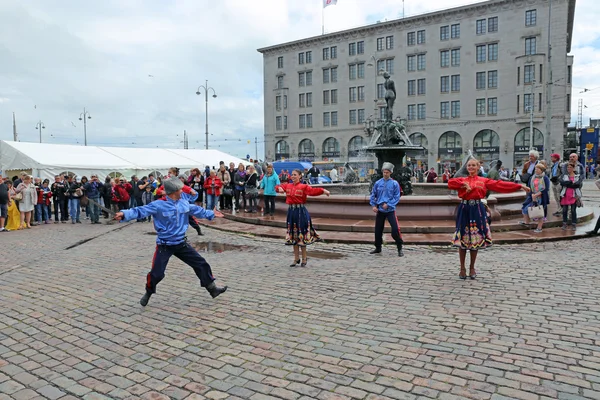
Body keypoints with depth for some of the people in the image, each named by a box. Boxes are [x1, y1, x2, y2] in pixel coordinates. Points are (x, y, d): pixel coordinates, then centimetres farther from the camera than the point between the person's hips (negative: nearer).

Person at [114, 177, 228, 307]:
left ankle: (212, 289, 22)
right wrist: (124, 214, -41)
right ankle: (148, 293, 32)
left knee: (201, 263, 7)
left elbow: (197, 210, 15)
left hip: (181, 243, 5)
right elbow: (140, 211, -23)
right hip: (164, 246, -5)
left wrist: (211, 214, 27)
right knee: (156, 274, -1)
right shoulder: (158, 205, -19)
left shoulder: (184, 202, -2)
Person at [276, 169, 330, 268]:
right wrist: (280, 188, -20)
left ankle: (304, 259, 14)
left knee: (301, 236, 0)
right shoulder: (288, 186, 9)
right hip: (291, 211, 5)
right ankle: (296, 258, 23)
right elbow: (279, 186, 3)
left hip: (301, 211, -5)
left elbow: (313, 190, -21)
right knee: (293, 236, 11)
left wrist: (323, 191, -38)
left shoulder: (303, 187, -7)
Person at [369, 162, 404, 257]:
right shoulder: (378, 183, 3)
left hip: (390, 210, -3)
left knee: (395, 229, -12)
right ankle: (378, 248, 26)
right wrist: (373, 205, -2)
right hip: (379, 210, 3)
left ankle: (400, 249, 2)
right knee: (378, 230, 10)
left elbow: (397, 197, -5)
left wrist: (388, 204, -14)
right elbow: (373, 195, 10)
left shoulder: (394, 183, -4)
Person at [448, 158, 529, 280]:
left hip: (477, 210, 0)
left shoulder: (484, 181, 8)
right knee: (462, 239, 2)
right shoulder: (462, 180, 8)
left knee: (475, 240, 6)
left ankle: (472, 268, 21)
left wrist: (519, 186, -3)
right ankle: (462, 268, 13)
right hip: (464, 209, 0)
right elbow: (450, 183, -9)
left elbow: (500, 185, 3)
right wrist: (464, 185, -17)